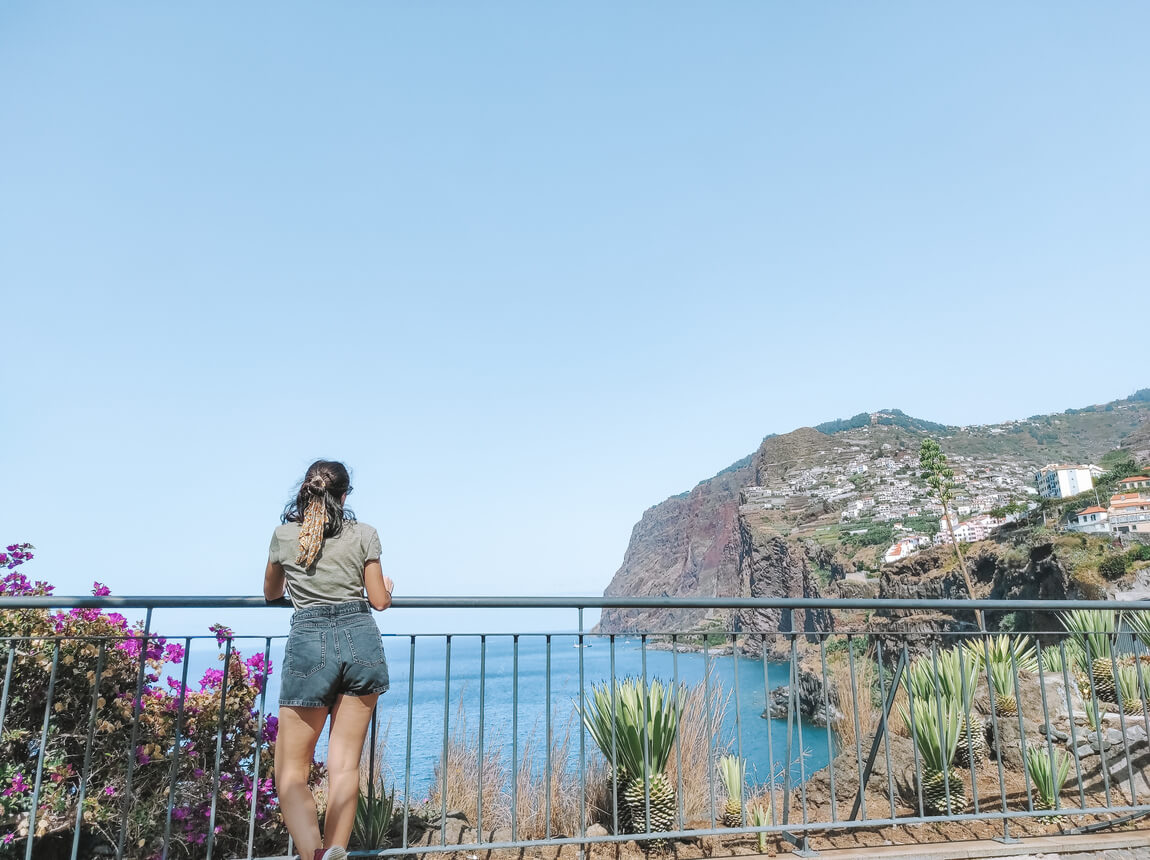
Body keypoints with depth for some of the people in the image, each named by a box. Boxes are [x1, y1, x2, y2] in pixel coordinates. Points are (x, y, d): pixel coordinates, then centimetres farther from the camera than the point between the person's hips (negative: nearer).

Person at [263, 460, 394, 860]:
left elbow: (271, 593, 27)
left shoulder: (283, 534, 10)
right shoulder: (363, 534, 7)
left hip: (308, 641, -1)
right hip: (361, 638, 1)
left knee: (291, 772, 2)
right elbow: (379, 601, 8)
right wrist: (387, 586, 31)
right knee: (345, 765, 9)